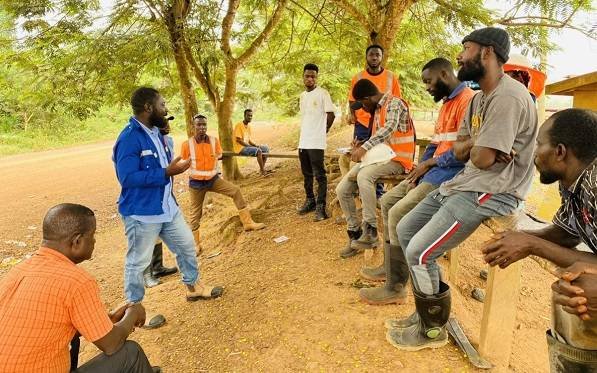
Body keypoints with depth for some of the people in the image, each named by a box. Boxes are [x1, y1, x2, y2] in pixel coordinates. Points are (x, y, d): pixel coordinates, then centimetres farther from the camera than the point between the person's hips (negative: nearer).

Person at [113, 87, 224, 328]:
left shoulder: (155, 133, 8)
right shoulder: (129, 139, -21)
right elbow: (127, 178, -28)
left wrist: (174, 167, 4)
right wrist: (167, 173, -27)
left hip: (167, 207, 9)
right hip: (141, 213, -9)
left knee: (187, 245, 20)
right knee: (138, 262, 8)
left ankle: (194, 286, 41)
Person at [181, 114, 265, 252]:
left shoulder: (214, 141, -8)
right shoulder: (187, 144, -15)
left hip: (213, 179, 2)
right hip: (196, 183, -2)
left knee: (235, 190, -13)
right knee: (195, 214, 7)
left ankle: (247, 222, -5)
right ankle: (195, 244, 22)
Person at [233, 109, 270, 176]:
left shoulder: (249, 126, 12)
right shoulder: (239, 125, -14)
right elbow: (238, 140, -19)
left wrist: (255, 145, -2)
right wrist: (249, 146, -18)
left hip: (247, 146, 9)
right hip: (240, 148, -9)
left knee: (266, 148, 1)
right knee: (258, 150, -29)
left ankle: (262, 168, 0)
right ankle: (262, 170, -17)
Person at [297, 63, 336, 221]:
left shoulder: (322, 93, -7)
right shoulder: (302, 95, 14)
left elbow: (331, 114, -7)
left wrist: (323, 130, 3)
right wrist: (306, 132, 12)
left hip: (316, 142, -7)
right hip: (303, 141, 7)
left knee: (319, 175, -5)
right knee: (306, 174, 15)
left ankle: (321, 207, -1)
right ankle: (310, 201, 27)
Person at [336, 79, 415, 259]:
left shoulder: (394, 103, -9)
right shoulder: (377, 109, 17)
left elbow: (389, 129, -28)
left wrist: (365, 147, -37)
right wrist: (362, 147, 0)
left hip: (397, 159, -8)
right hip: (378, 156, 9)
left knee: (363, 176, -37)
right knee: (342, 189, -6)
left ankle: (370, 232, -28)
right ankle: (355, 234, 4)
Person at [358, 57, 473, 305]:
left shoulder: (468, 100, -13)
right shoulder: (446, 104, 21)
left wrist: (429, 163, -10)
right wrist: (419, 169, 2)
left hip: (452, 174, -11)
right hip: (434, 170, 11)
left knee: (399, 213, -20)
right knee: (387, 201, 9)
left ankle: (396, 287, -11)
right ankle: (390, 266, 15)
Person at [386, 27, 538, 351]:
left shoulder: (508, 97, -19)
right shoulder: (479, 98, 15)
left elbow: (482, 159, -22)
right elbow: (459, 151, 11)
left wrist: (475, 147, 0)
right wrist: (475, 144, -10)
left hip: (493, 192, -10)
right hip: (465, 183, 10)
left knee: (419, 253, -16)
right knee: (405, 229, 8)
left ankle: (433, 329, 8)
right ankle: (426, 311, 19)